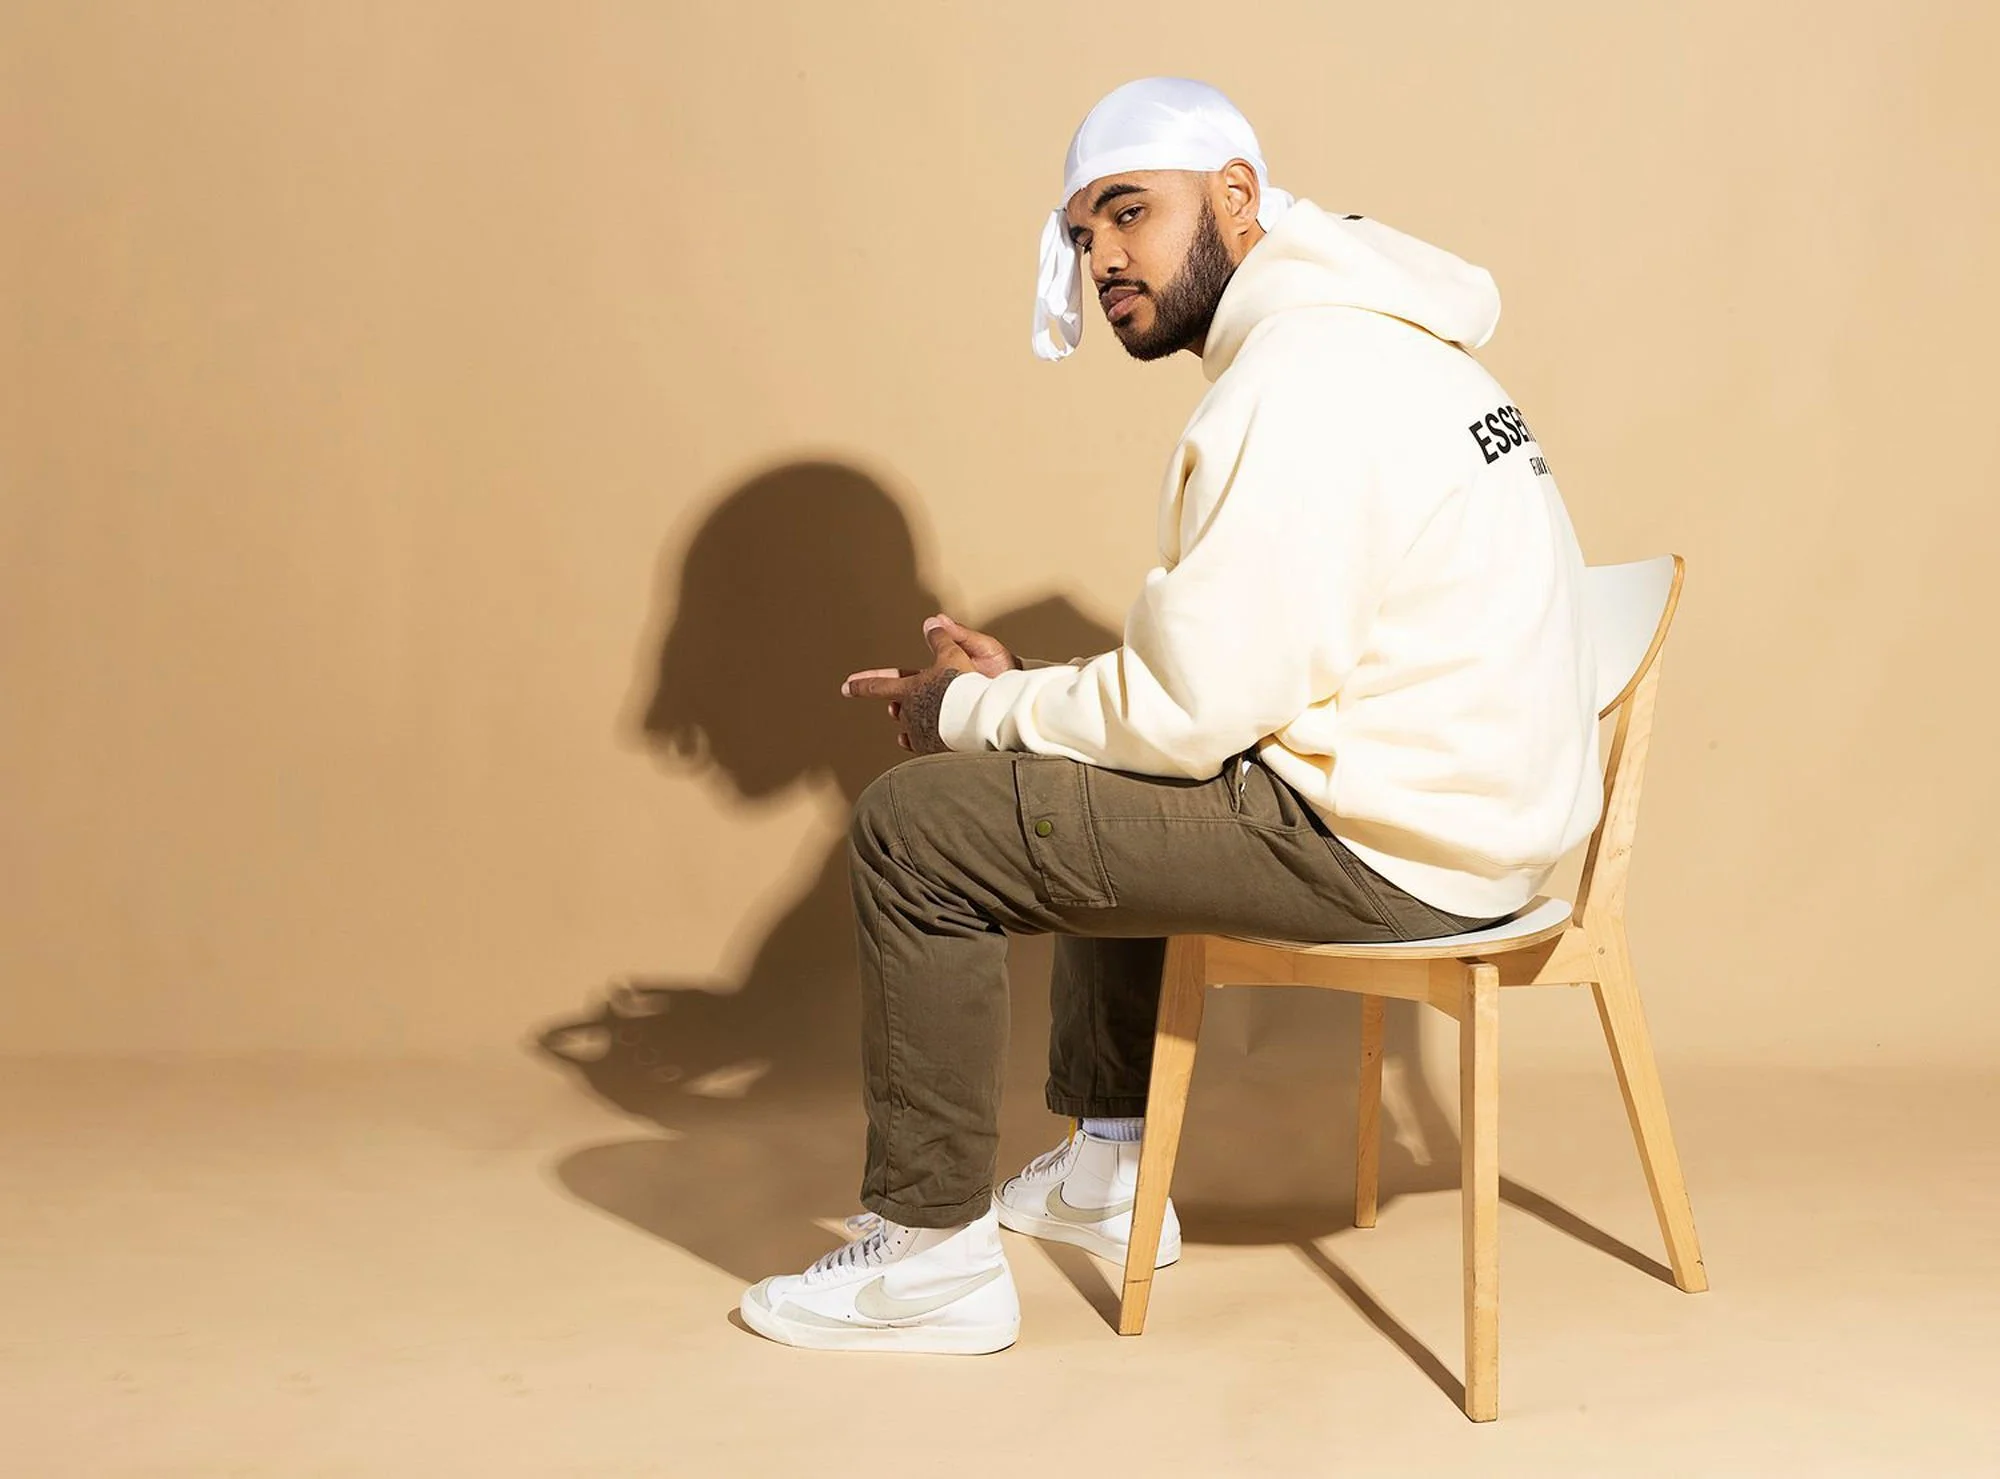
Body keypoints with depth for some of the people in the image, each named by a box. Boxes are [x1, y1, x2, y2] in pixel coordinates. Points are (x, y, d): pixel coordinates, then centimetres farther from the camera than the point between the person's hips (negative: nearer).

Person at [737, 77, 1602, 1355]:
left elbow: (1188, 709, -21)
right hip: (1486, 795, 11)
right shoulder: (1366, 332, 15)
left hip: (1393, 843, -11)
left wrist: (972, 709, -5)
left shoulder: (1295, 381, -18)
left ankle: (933, 1257, 4)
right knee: (1094, 779, 31)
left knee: (915, 830, -7)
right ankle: (1107, 1172, 36)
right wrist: (1026, 690, 9)